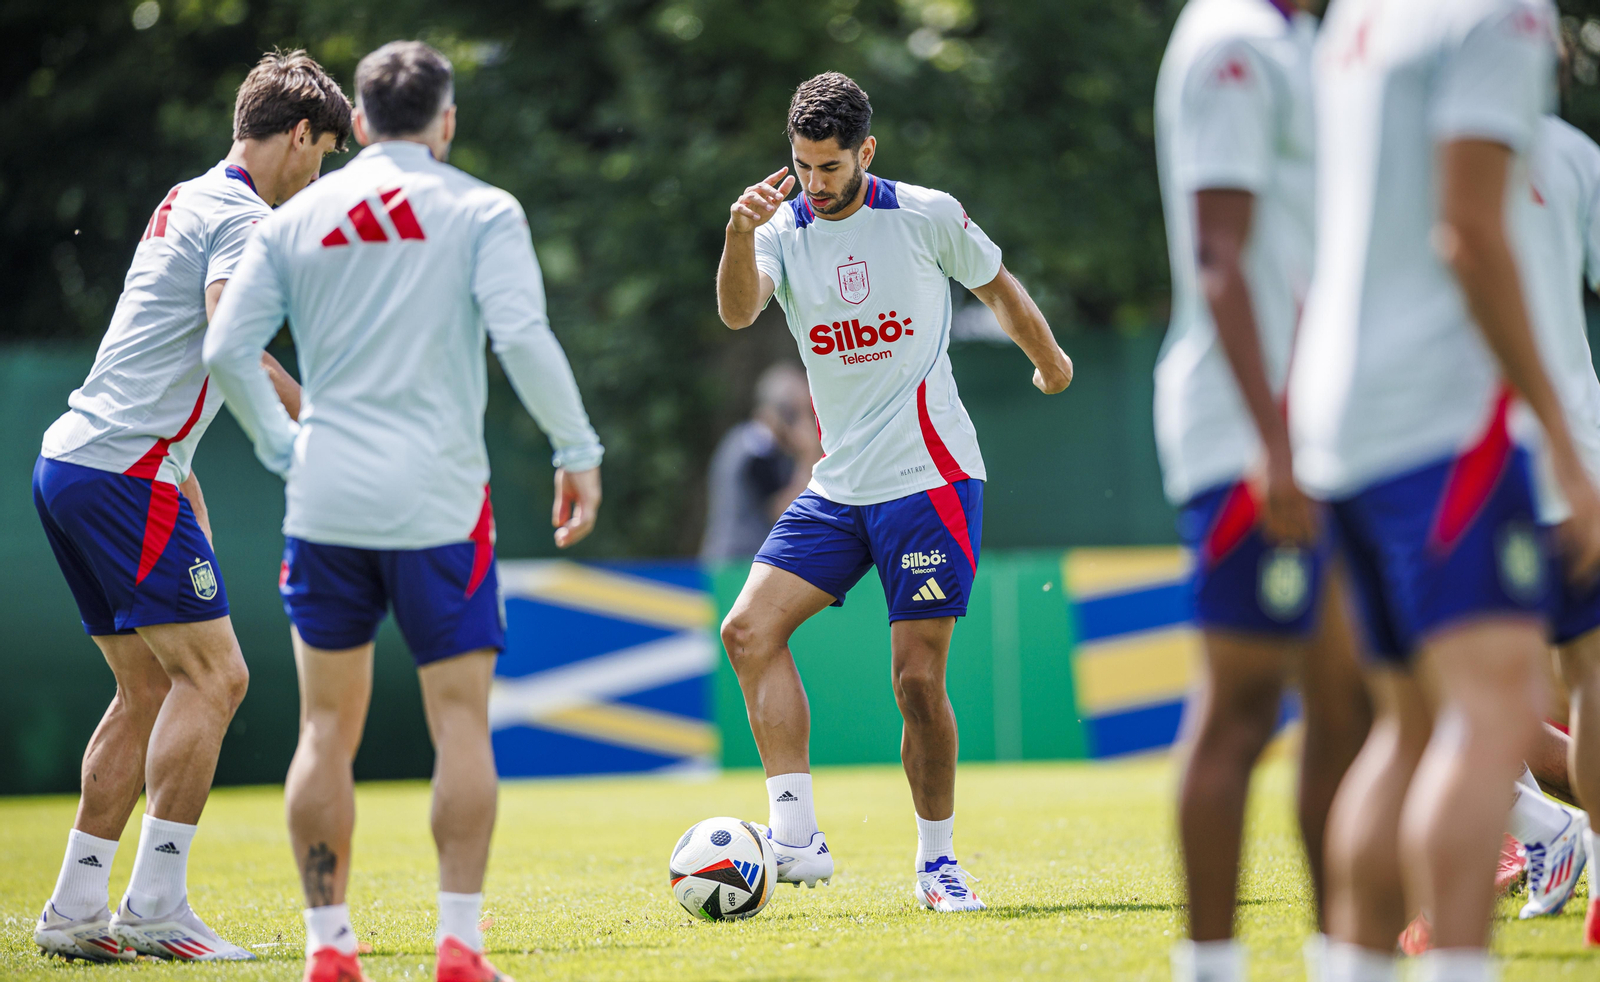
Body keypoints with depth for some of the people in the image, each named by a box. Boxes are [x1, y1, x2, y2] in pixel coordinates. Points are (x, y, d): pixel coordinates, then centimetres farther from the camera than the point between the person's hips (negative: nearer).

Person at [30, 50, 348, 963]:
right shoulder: (241, 217, -9)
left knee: (151, 691, 12)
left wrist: (185, 489, 32)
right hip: (123, 471, -10)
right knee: (212, 677, -8)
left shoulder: (187, 203, 22)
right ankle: (156, 906, -10)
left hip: (71, 467, 10)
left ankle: (76, 909, 11)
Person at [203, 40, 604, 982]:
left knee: (328, 727, 9)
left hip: (326, 495, 3)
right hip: (438, 498, -3)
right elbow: (522, 337, -13)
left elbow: (228, 352, 3)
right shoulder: (482, 211, -1)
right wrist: (579, 453, -4)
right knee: (461, 722, 3)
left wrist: (285, 447, 15)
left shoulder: (295, 219, 9)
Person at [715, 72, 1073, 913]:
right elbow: (738, 312, -19)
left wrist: (1049, 363, 29)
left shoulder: (926, 216, -4)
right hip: (838, 487, 4)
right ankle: (796, 837, -13)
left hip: (930, 479, -4)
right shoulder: (784, 229, 1)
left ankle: (937, 861, 10)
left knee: (918, 678, -7)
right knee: (749, 629, -12)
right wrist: (740, 233, -38)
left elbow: (998, 287, 14)